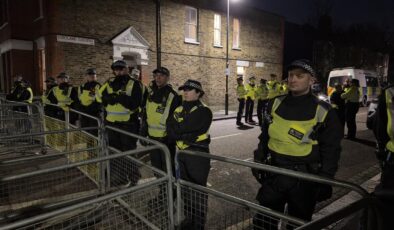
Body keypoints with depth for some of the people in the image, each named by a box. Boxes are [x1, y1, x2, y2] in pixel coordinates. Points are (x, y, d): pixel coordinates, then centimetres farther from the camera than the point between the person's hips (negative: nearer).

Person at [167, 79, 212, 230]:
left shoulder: (203, 111, -13)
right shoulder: (179, 109, 10)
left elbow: (186, 127, -23)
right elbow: (170, 129, 0)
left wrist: (177, 129, -5)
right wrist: (184, 136, -15)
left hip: (198, 154, -7)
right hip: (182, 153, 7)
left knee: (198, 189, 3)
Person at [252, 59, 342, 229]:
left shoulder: (323, 111, -9)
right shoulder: (275, 104, 1)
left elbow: (331, 150, -4)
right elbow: (264, 137, 10)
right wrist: (258, 161, 9)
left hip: (304, 179, -2)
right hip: (273, 174, 3)